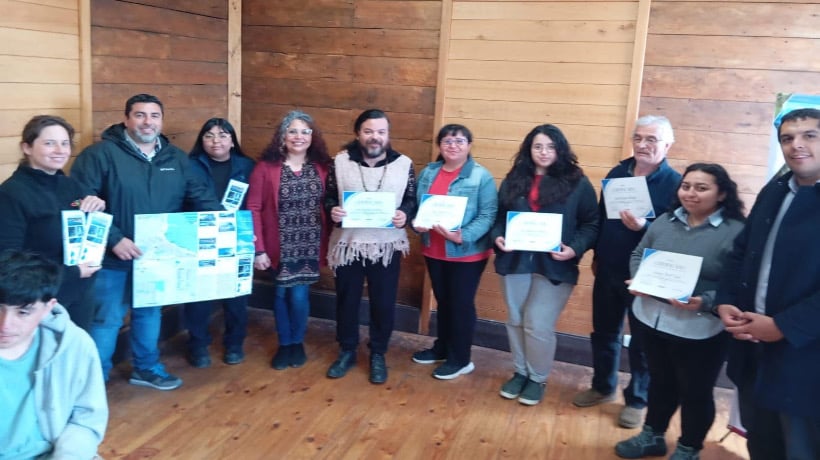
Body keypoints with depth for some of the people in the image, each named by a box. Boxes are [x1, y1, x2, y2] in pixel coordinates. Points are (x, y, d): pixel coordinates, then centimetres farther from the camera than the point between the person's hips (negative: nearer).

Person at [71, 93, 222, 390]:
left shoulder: (176, 158, 7)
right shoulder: (100, 154, -11)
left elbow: (202, 196, 6)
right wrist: (113, 239, -24)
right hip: (113, 257, -5)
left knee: (150, 313, 20)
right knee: (107, 319, 6)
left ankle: (146, 367, 38)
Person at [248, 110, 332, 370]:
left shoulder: (322, 167, 0)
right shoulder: (266, 167, -7)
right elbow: (253, 209, -7)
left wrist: (328, 243, -2)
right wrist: (258, 249, -10)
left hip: (309, 245, 1)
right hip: (280, 245, 0)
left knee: (299, 295, 0)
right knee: (282, 294, 11)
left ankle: (297, 343, 25)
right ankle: (284, 344, 30)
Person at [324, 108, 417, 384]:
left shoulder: (404, 164, -1)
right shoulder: (340, 161, 0)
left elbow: (412, 201, 2)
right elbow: (328, 197, 4)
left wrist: (405, 214, -18)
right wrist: (332, 210, -17)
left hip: (387, 246, 0)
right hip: (347, 244, 1)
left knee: (383, 303, 8)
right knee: (346, 300, 13)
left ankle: (378, 355, 28)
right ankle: (347, 352, 32)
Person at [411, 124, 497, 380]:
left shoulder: (481, 176, -11)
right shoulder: (428, 173, 6)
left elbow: (488, 215, -16)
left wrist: (462, 236, -29)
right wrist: (416, 223, -13)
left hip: (467, 252, -5)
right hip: (434, 251, 5)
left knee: (461, 304, 5)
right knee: (443, 301, 19)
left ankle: (460, 359, 19)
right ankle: (442, 348, 36)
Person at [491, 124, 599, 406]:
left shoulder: (577, 183, -2)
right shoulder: (514, 180, 9)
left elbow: (592, 224, -2)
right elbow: (498, 216, 12)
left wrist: (575, 248, -17)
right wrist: (497, 236, -8)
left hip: (554, 266, -4)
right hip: (515, 261, 4)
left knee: (538, 325, -4)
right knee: (516, 321, 12)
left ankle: (537, 379, 18)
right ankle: (520, 373, 31)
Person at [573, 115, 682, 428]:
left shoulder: (674, 183, -11)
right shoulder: (617, 173, 5)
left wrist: (643, 227, -32)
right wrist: (597, 255, 16)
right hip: (608, 270, 5)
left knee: (642, 340, 9)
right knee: (604, 331, 16)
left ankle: (637, 400, 24)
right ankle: (602, 387, 34)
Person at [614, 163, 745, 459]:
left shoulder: (736, 232, -12)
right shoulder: (665, 221, 5)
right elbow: (638, 255, 12)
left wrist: (705, 303, -30)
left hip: (700, 330, -5)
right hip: (652, 319, 5)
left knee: (695, 391, 14)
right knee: (660, 382, 23)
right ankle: (652, 436, 42)